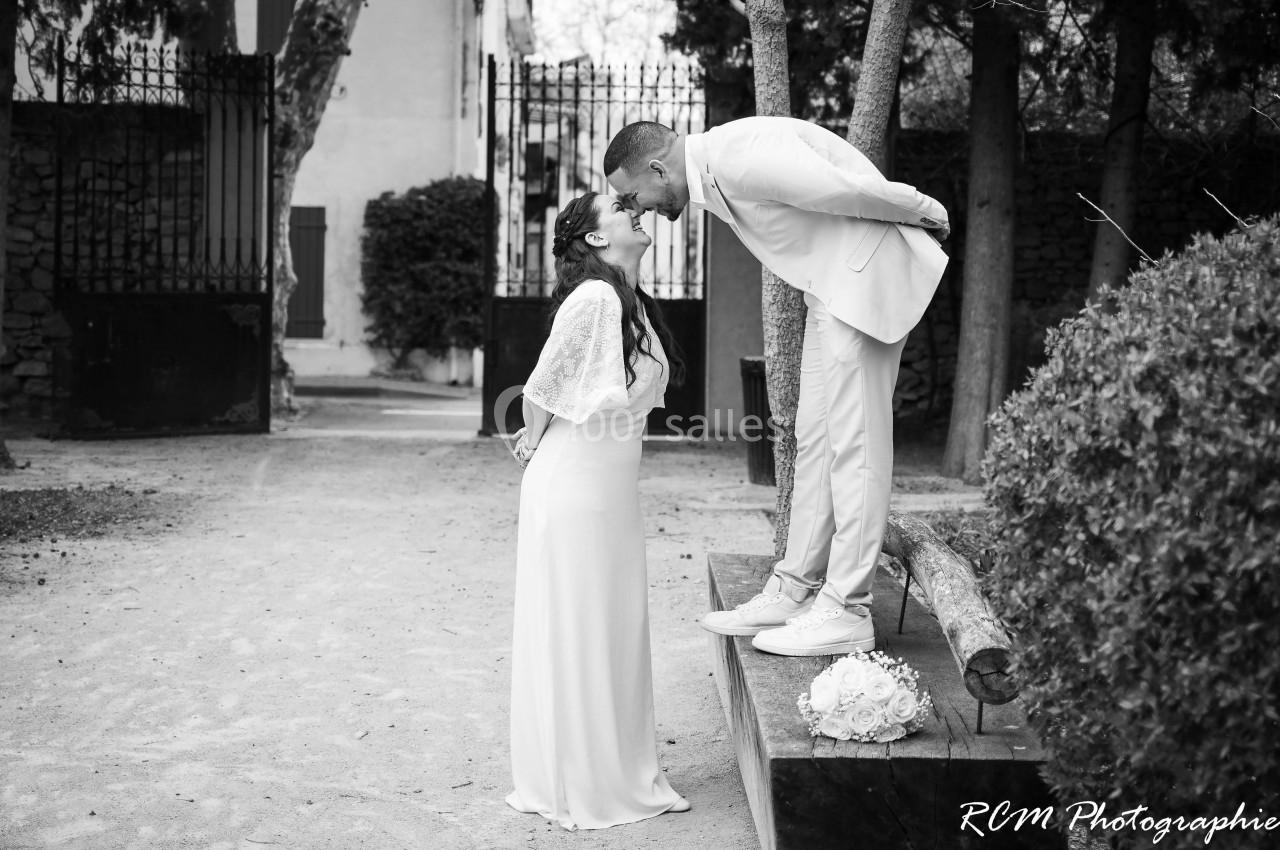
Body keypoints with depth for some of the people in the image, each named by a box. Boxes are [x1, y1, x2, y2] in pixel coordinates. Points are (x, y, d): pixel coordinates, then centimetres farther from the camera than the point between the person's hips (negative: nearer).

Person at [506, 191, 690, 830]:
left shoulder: (633, 304, 10)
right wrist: (536, 448, 1)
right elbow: (541, 390, -15)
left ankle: (619, 774, 25)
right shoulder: (592, 298, -18)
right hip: (573, 489, -8)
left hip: (613, 491, 8)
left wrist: (537, 441, 11)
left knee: (617, 631, 14)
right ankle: (575, 786, 13)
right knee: (575, 635, 2)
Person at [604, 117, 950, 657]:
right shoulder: (714, 172, 9)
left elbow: (846, 188, -23)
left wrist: (928, 216, -7)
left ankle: (846, 612, -6)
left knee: (852, 439, -9)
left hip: (865, 272, -10)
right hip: (830, 282, 10)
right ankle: (794, 589, 16)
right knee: (815, 439, 10)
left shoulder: (738, 160, -24)